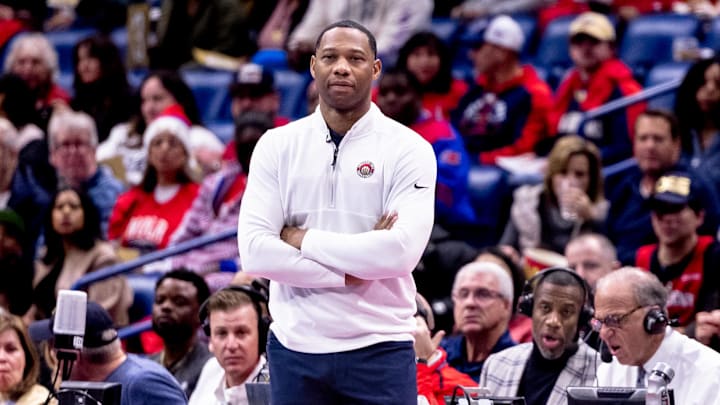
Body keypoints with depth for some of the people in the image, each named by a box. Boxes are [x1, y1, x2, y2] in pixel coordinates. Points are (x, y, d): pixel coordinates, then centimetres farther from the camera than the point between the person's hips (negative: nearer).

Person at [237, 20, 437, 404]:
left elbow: (402, 251, -16)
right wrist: (348, 272, -13)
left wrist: (304, 240, -10)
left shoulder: (407, 149, -2)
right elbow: (254, 251, -7)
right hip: (295, 347, 2)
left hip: (379, 348, -2)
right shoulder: (277, 146, 4)